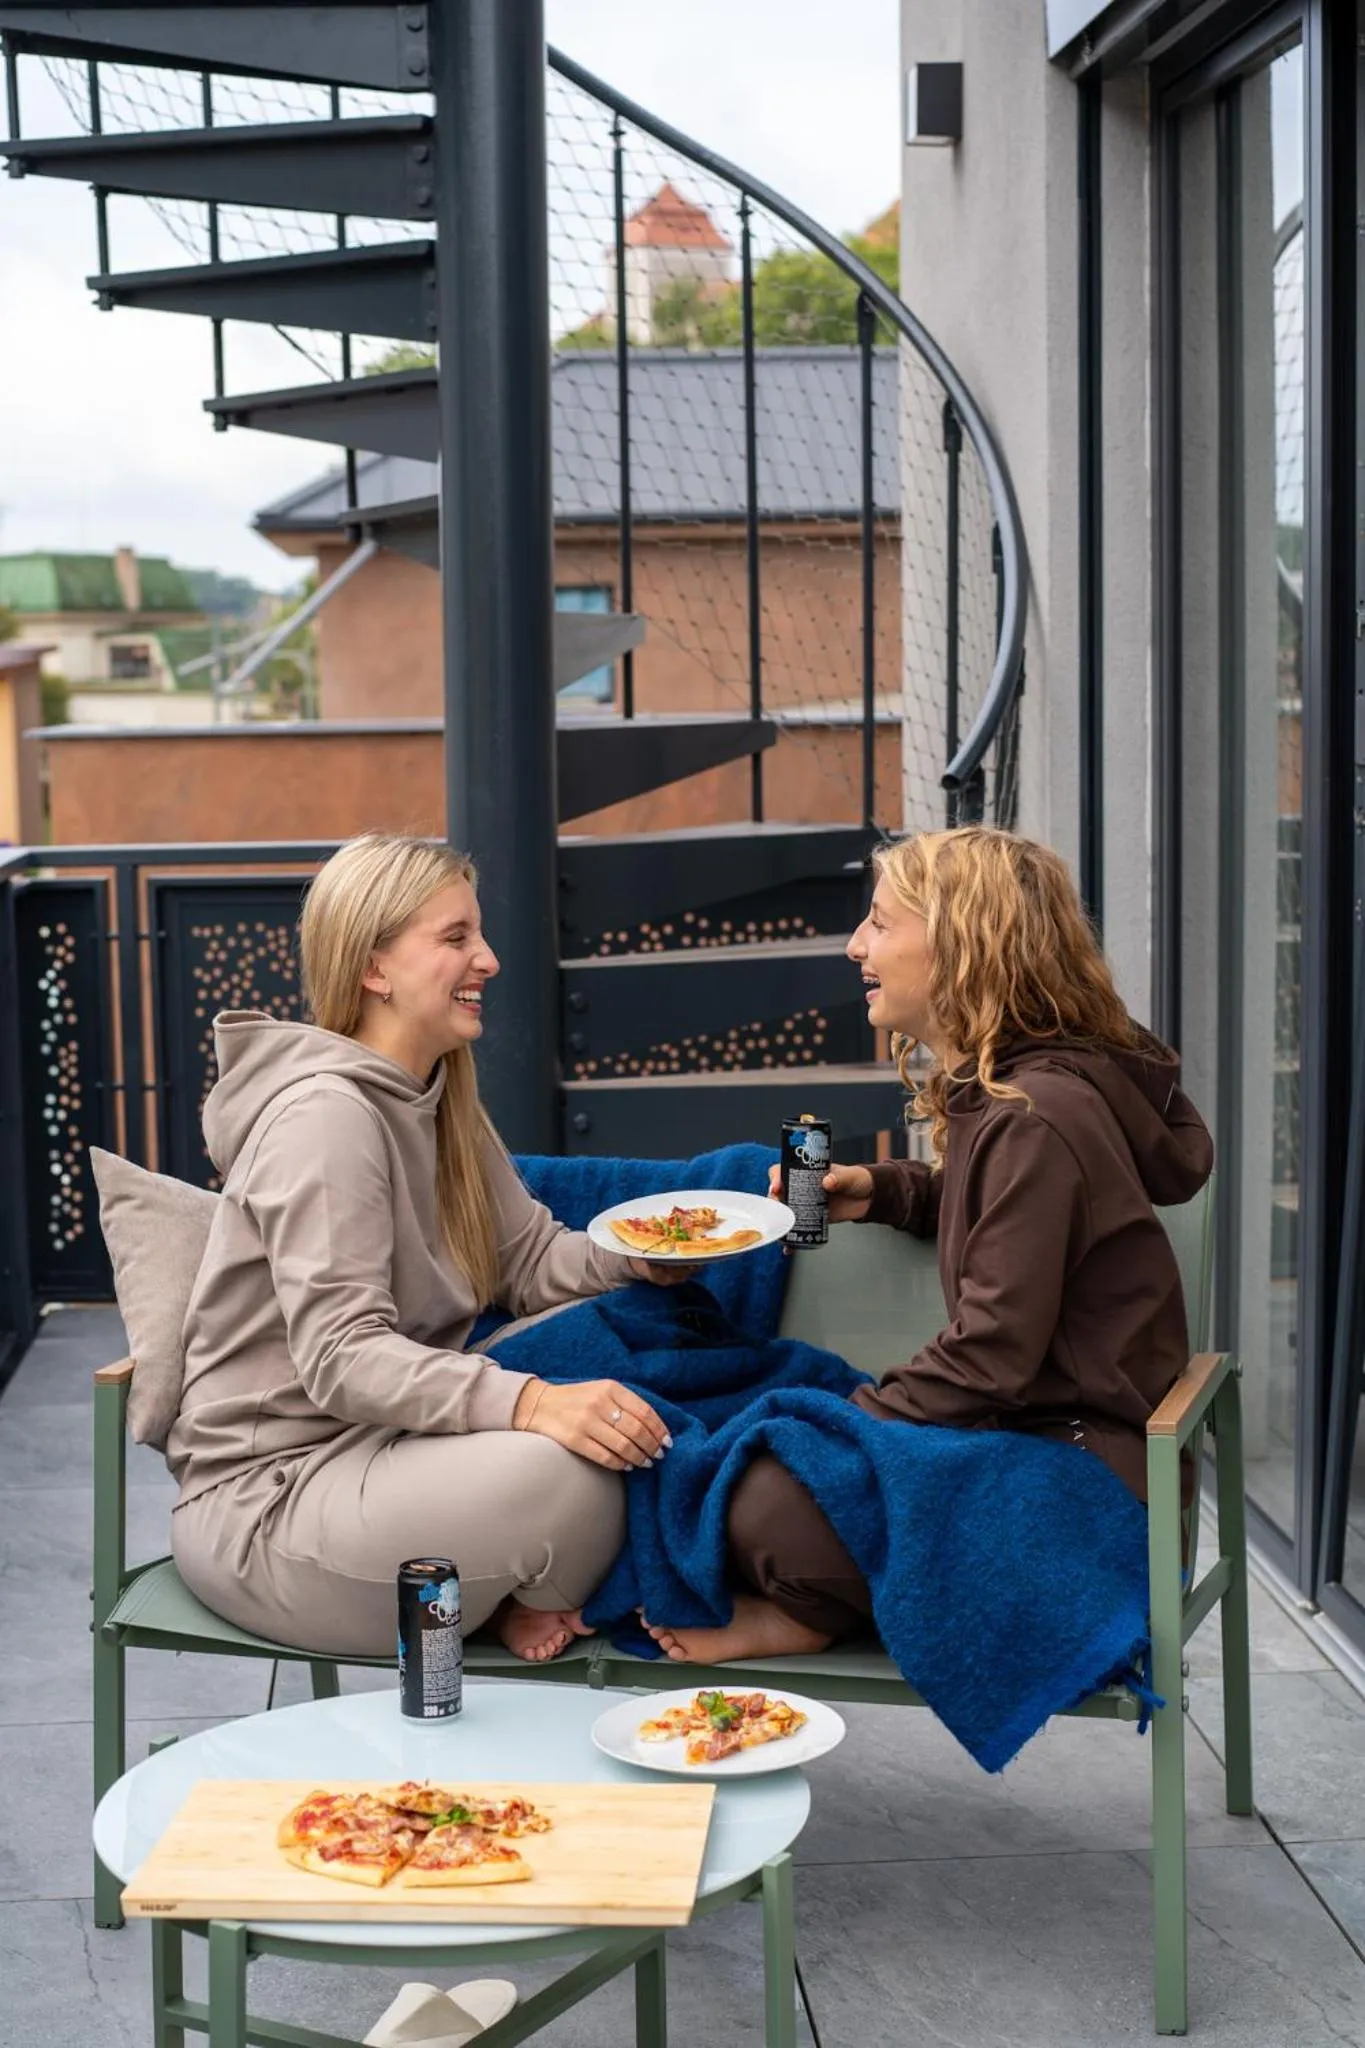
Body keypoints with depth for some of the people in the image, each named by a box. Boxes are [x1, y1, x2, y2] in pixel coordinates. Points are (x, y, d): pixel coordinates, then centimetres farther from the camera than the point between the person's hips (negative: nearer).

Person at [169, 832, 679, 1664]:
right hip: (265, 1501, -9)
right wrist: (527, 1403, -40)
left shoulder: (436, 1097, 11)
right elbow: (340, 1359, -28)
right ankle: (537, 1600, 1)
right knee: (567, 1470, -28)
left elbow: (529, 1258, 8)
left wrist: (640, 1256, -12)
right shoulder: (324, 1113, -19)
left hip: (379, 1447, 9)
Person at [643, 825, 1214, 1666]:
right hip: (1023, 1427, 10)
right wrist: (880, 1191, 11)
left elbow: (990, 1358, -22)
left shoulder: (1035, 1120, -21)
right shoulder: (999, 1093, 9)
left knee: (770, 1507, -22)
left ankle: (811, 1616, 3)